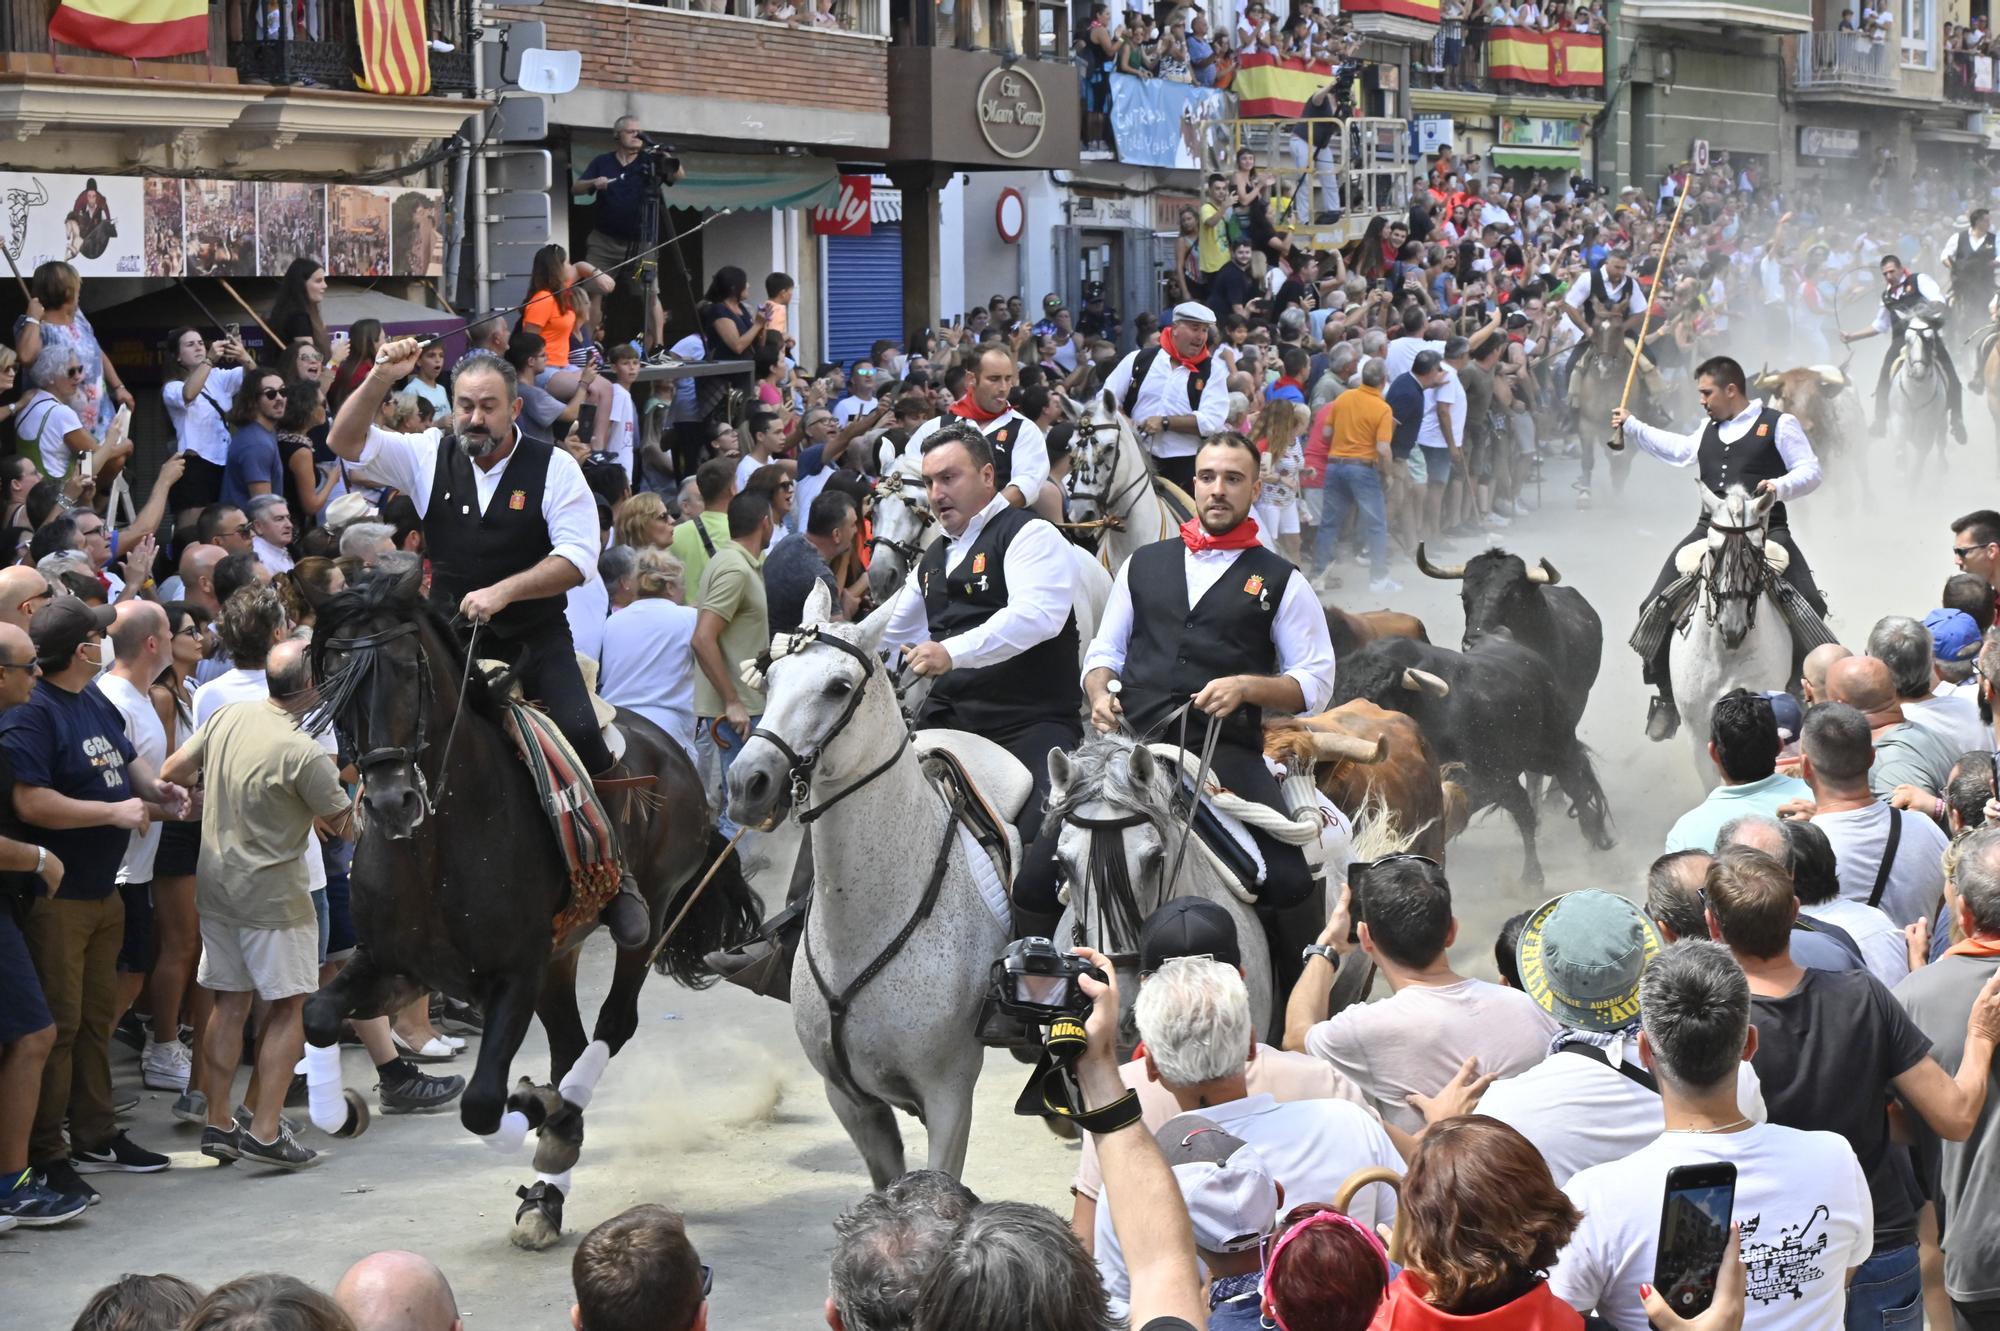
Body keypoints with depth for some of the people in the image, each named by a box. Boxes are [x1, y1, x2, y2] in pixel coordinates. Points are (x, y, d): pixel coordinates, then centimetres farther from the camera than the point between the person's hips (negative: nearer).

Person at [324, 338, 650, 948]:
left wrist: (501, 591, -21)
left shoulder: (553, 468, -4)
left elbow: (577, 559, -10)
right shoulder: (430, 456, 4)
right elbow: (344, 442, -1)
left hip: (535, 642, -2)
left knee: (580, 735, -22)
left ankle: (616, 873, -6)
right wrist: (380, 379, -17)